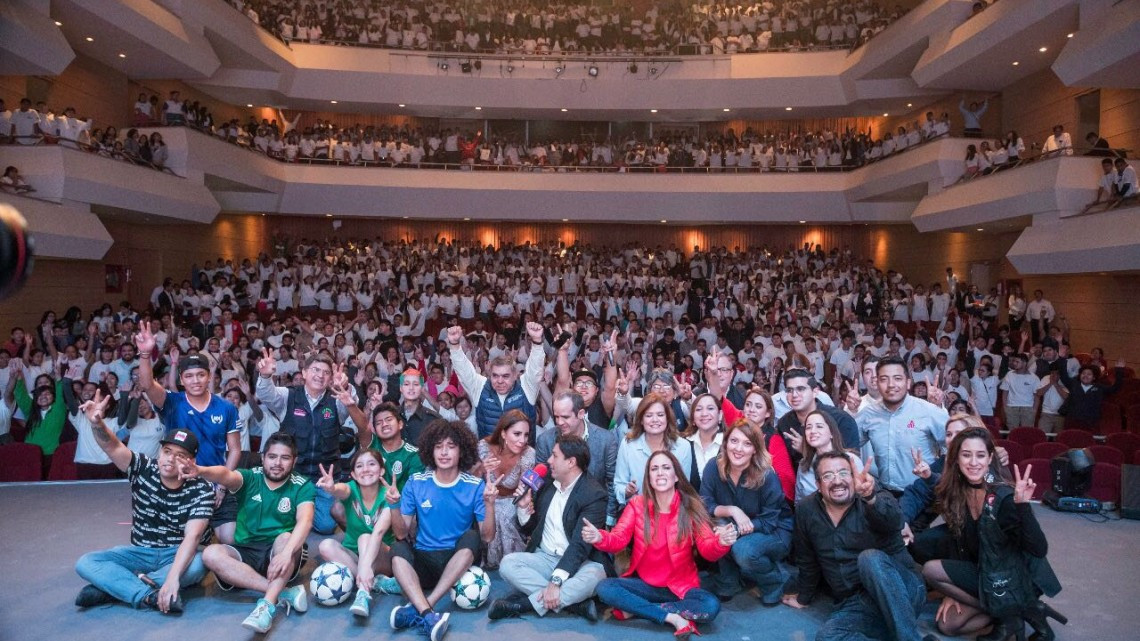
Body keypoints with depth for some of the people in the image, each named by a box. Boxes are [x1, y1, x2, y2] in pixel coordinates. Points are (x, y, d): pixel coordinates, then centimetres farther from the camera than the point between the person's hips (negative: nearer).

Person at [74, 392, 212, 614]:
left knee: (198, 566, -36)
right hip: (140, 552, 4)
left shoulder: (201, 491, -17)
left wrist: (173, 577, -41)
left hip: (177, 555, -3)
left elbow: (193, 536, -28)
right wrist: (97, 423, -45)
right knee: (85, 563, -18)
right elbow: (113, 447, -23)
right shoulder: (143, 469, -7)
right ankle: (151, 595, -34)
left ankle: (109, 586, -25)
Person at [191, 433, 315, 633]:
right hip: (246, 553, 3)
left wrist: (287, 552, -41)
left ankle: (267, 606, -42)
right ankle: (285, 593, -30)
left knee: (286, 538, -33)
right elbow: (226, 475, -23)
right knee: (211, 554, -26)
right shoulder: (250, 478, 0)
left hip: (279, 554, -2)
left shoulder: (302, 486, -4)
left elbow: (305, 521, -22)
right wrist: (201, 471, -47)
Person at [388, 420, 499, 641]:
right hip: (424, 559, 1)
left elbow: (487, 537, -9)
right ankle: (428, 615, -45)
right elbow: (402, 533, -2)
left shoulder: (475, 486, -5)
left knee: (471, 537, -30)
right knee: (398, 550, -28)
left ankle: (417, 609, -34)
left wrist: (489, 504, -25)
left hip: (459, 559, -1)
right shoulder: (416, 483, -1)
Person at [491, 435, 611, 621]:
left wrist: (556, 581, -32)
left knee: (591, 577, -37)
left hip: (580, 562, -5)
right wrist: (524, 508, -5)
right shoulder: (548, 484, 7)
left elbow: (580, 544, -22)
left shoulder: (595, 494, -13)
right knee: (508, 563, -21)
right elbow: (529, 531, 15)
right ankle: (574, 602, -24)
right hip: (544, 558, 5)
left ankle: (523, 603, -24)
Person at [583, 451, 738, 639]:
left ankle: (635, 609, -17)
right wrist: (599, 537, -37)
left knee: (711, 606, -29)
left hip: (680, 586, -1)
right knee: (604, 588, -23)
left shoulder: (691, 507, -7)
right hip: (644, 584, 1)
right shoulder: (637, 504, -4)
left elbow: (707, 549, -15)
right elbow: (618, 539, -14)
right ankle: (673, 617, -22)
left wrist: (721, 542, -40)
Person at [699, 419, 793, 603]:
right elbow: (705, 506, -14)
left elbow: (768, 523, -22)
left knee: (744, 550, -33)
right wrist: (732, 510, -32)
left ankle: (775, 581, 1)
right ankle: (728, 582, -1)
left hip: (775, 532, -3)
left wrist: (733, 530, -34)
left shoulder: (767, 476, -24)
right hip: (737, 530, 4)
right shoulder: (713, 467, -16)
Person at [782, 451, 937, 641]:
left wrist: (870, 497, -55)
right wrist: (804, 597, 27)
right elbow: (807, 560, 18)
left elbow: (894, 522, -35)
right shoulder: (806, 511, 2)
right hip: (856, 607, 4)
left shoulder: (875, 497, -9)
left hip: (903, 591, -3)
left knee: (870, 558, -34)